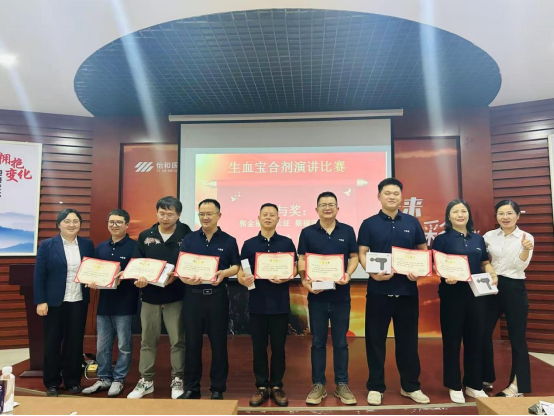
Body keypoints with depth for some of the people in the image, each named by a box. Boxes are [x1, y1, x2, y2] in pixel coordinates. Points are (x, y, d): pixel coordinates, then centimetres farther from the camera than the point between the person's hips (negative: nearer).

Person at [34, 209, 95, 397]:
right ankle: (52, 383, 21)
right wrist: (40, 301, -10)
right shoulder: (47, 245, -2)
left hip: (79, 302, 2)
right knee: (52, 343, 7)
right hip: (54, 302, -2)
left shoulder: (87, 244, 5)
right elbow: (39, 275, -4)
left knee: (75, 342, 9)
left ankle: (73, 381, 22)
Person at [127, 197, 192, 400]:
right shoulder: (145, 236, 6)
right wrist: (138, 279, -15)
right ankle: (146, 381, 24)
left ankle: (177, 380, 18)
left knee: (177, 341, 4)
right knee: (148, 341, 12)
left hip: (176, 296, -2)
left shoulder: (186, 236, -3)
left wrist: (177, 275, -22)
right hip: (150, 295, 3)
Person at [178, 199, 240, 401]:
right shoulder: (189, 239, 7)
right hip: (193, 296, 2)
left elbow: (236, 266, 3)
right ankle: (191, 388, 21)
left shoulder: (229, 241, 4)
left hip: (218, 296, -1)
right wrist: (186, 278, -19)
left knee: (218, 343, 5)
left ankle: (218, 389, 18)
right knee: (192, 342, 8)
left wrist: (224, 273, -18)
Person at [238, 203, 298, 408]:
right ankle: (262, 387, 21)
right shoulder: (249, 244, 5)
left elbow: (294, 269, 2)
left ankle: (277, 386, 22)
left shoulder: (287, 243, 3)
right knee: (259, 347, 8)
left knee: (278, 347, 7)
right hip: (257, 302, 1)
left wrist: (285, 278, -19)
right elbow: (241, 270, 3)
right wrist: (243, 279, -19)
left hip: (280, 303, -1)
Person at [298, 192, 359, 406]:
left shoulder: (347, 231, 4)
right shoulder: (307, 232, 2)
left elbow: (354, 257, 5)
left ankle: (342, 385, 22)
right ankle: (318, 385, 20)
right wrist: (305, 280, -18)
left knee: (340, 342, 9)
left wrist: (348, 274, -13)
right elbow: (302, 260, -1)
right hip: (317, 296, 0)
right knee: (318, 342, 9)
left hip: (341, 296, 1)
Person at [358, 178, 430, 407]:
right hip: (378, 290, -1)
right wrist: (374, 273, -20)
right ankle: (376, 387, 20)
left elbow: (423, 250, 11)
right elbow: (362, 253, -2)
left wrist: (419, 271, -8)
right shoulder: (369, 224, 1)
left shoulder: (412, 222, 7)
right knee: (376, 339, 6)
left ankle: (411, 386, 27)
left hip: (407, 289, 2)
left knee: (408, 339, 11)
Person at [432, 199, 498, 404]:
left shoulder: (478, 239, 11)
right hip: (452, 294, -4)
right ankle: (455, 386, 16)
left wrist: (493, 275, -3)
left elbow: (485, 263, 17)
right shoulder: (442, 239, -3)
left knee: (476, 338, 10)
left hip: (476, 294, 5)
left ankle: (474, 385, 25)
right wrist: (445, 276, -27)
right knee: (452, 340, 3)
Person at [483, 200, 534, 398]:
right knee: (483, 333, 7)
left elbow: (521, 265, -14)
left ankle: (518, 385, 16)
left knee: (517, 337, 3)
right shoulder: (489, 236, 4)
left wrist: (526, 249, -31)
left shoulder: (526, 237, -4)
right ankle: (486, 378, 24)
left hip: (514, 288, -3)